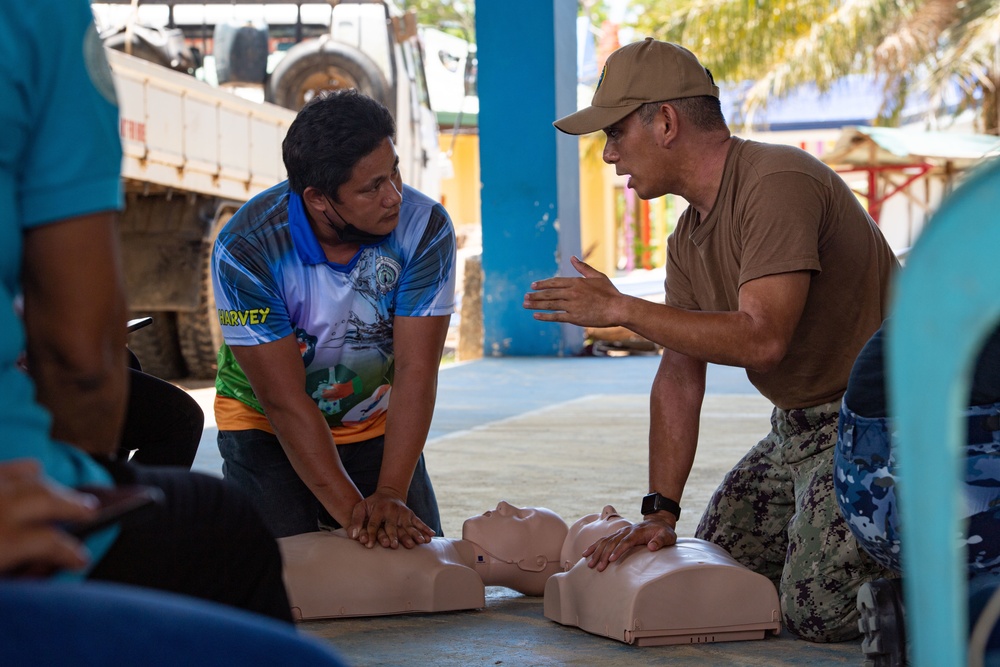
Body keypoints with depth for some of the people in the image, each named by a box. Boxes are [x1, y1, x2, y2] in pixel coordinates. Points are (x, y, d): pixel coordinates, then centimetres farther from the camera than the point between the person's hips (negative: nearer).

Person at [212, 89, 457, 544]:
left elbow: (416, 372, -24)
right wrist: (352, 510, -31)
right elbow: (284, 400, -25)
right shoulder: (246, 250, -27)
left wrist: (391, 494, -34)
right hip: (267, 427, -2)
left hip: (375, 424, 3)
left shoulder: (425, 228, -21)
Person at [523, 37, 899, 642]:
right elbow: (679, 381, 7)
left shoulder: (777, 185, -21)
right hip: (799, 426, 10)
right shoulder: (689, 239, 9)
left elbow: (761, 339, -30)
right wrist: (660, 510, -3)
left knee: (817, 610, -18)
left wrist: (621, 309, -23)